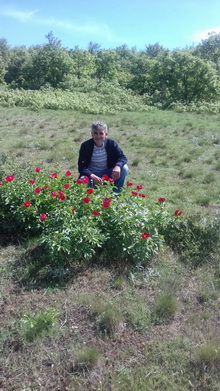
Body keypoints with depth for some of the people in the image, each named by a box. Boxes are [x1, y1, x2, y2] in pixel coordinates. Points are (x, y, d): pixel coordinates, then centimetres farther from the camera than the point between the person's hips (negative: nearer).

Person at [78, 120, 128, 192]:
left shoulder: (111, 143, -8)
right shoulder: (85, 146, -13)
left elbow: (123, 157, -9)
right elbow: (81, 167, -17)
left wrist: (118, 166, -34)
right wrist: (92, 176, -36)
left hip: (107, 175, 3)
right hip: (91, 174, -2)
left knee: (124, 169, -22)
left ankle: (116, 194, -4)